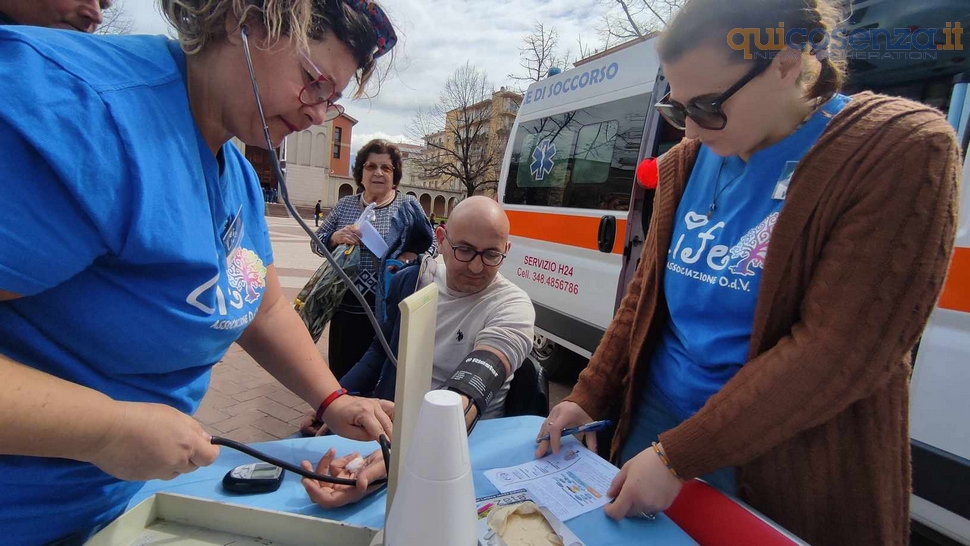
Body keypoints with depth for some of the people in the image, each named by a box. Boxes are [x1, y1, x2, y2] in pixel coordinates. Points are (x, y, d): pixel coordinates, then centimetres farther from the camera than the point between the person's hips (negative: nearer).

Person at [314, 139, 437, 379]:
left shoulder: (408, 204, 1)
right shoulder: (344, 205, 9)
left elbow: (431, 245, -2)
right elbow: (316, 242, 12)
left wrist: (404, 259, -21)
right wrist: (336, 237, -10)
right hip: (347, 306, 3)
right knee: (342, 370, 11)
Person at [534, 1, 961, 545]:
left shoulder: (902, 150, -15)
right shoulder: (689, 160, 1)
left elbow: (837, 351, -22)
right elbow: (646, 293, 5)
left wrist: (679, 457, -21)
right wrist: (588, 398, 0)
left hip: (781, 466, -4)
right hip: (654, 419, 5)